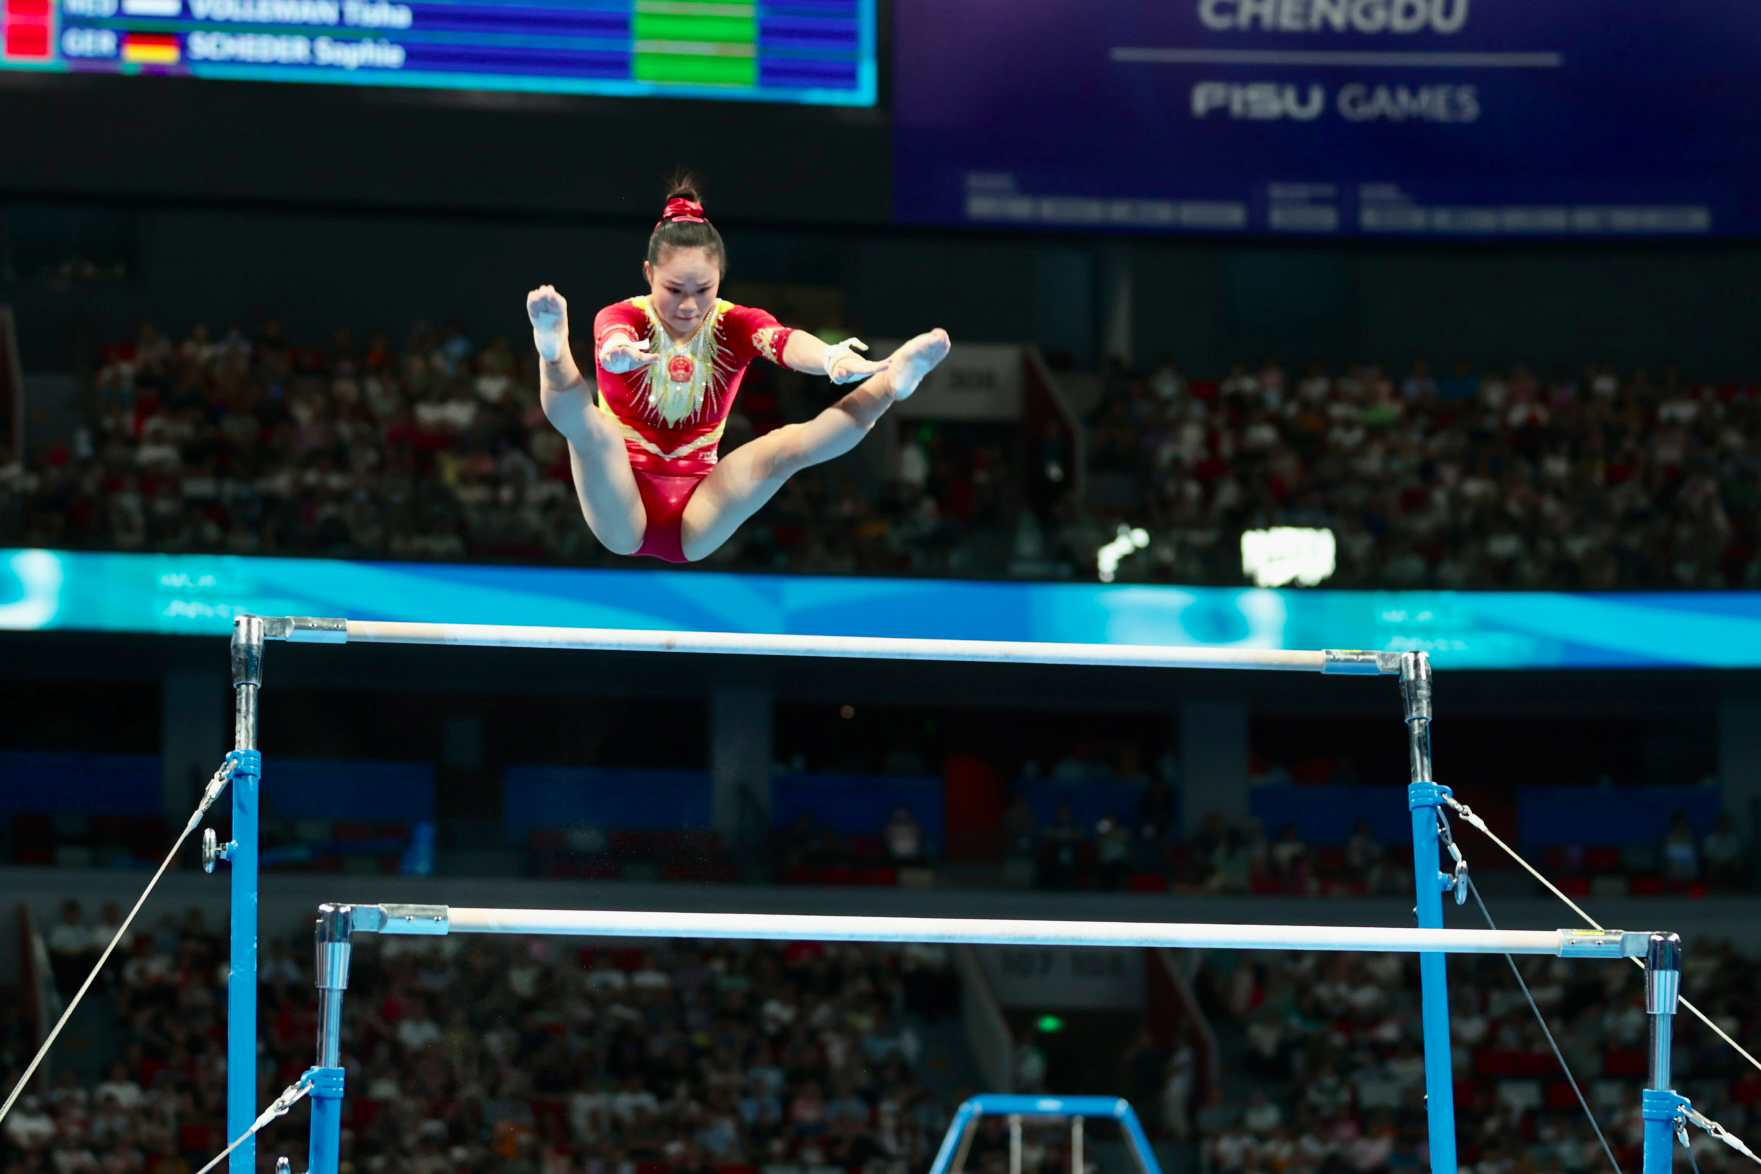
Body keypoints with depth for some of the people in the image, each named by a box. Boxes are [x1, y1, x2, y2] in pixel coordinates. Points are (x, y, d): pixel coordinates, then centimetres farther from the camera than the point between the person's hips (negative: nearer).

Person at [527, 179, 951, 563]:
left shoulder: (735, 325, -2)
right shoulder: (623, 318, -8)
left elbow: (784, 341, -26)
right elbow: (614, 338, -35)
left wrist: (830, 357, -51)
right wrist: (616, 352, -62)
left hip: (696, 522, 2)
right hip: (622, 514, -2)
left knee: (787, 446, -21)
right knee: (589, 429, -31)